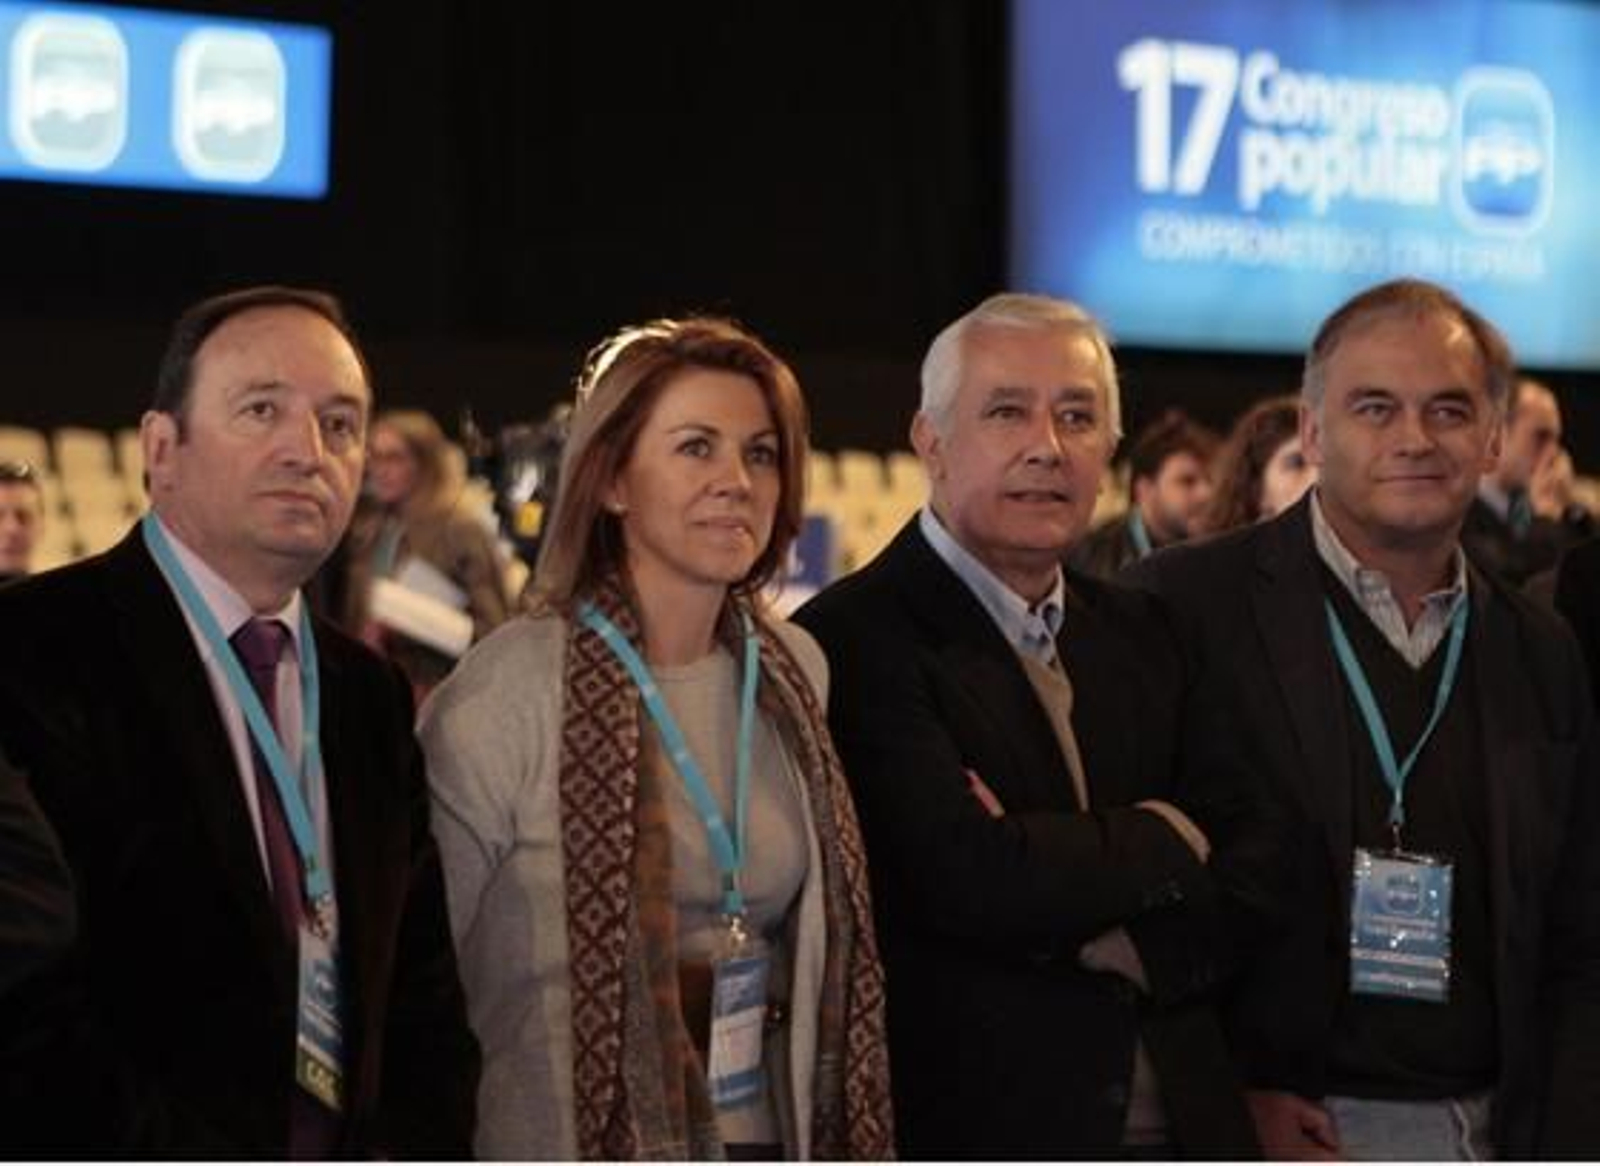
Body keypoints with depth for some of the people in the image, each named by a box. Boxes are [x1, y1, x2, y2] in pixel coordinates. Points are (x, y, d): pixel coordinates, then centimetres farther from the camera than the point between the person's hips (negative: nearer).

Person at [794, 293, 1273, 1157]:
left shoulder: (1141, 633, 10)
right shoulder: (853, 641, -12)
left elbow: (1255, 870, 5)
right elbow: (971, 878, -23)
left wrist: (1129, 940, -15)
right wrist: (1164, 837, -7)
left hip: (1183, 1122, 6)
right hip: (972, 1128, -6)